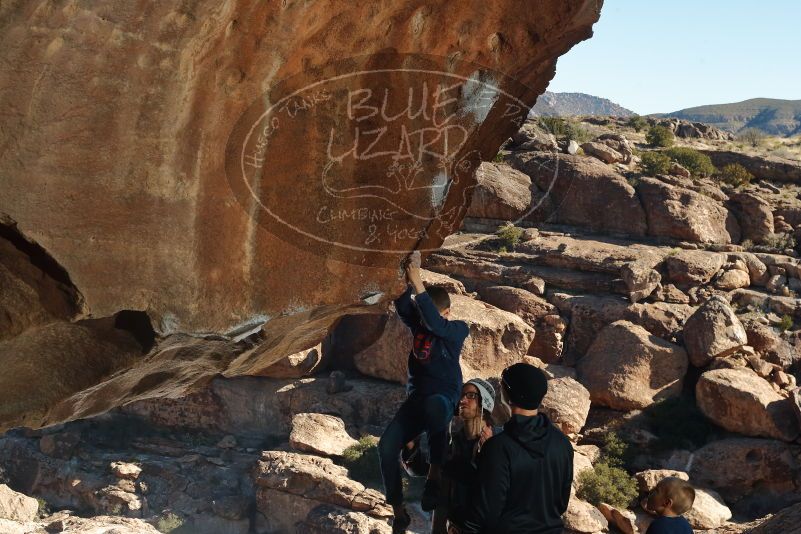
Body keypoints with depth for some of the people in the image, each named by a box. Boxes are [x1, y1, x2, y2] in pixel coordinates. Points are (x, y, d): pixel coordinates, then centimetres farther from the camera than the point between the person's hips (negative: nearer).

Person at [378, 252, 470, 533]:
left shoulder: (458, 330, -5)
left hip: (445, 398, -5)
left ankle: (434, 476, -33)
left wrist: (418, 283, -30)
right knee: (387, 445, -19)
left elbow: (435, 323, -25)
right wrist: (409, 280, -28)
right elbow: (401, 307, -11)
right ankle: (398, 510, -3)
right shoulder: (418, 324, 8)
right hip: (416, 398, 5)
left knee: (433, 405, -44)